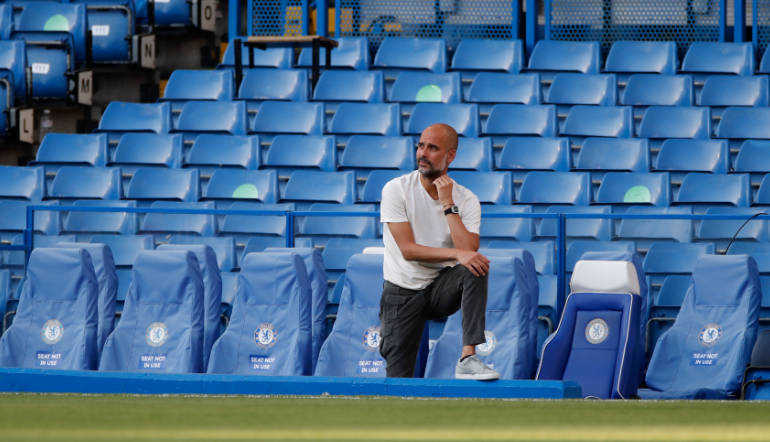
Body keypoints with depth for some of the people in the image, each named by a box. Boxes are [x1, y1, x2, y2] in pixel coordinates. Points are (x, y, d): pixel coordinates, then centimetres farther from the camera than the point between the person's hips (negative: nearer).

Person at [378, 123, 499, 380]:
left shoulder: (467, 200, -4)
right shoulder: (396, 190, -9)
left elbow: (469, 252, -19)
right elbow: (408, 250, -18)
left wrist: (448, 205, -20)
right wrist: (456, 254, -29)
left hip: (442, 290, 2)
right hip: (403, 292, -2)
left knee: (476, 269, -31)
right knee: (399, 379, -10)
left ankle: (468, 358, -35)